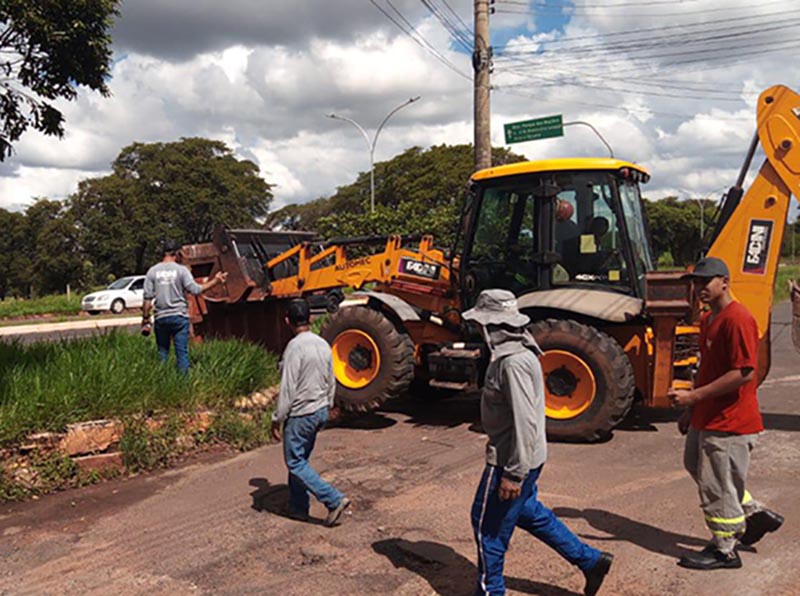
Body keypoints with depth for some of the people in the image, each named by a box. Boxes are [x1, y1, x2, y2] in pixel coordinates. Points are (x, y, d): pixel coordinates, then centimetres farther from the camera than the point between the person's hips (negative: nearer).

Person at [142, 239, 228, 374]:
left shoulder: (153, 271, 2)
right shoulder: (181, 270, -5)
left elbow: (148, 298, 0)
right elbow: (195, 289, -11)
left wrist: (145, 320, 5)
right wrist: (215, 281, -2)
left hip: (161, 317, 2)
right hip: (179, 316, -2)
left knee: (162, 352, 12)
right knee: (182, 352, 2)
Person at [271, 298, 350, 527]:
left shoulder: (295, 347, -19)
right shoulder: (323, 344, 5)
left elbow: (287, 389, -20)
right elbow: (331, 381, 11)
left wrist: (277, 420, -12)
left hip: (301, 414, -8)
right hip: (320, 411, 8)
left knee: (295, 462, 1)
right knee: (301, 459, 18)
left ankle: (334, 500, -5)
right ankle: (298, 508, 24)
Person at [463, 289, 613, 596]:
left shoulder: (513, 361, -25)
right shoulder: (517, 352, 7)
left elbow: (525, 421, -28)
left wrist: (514, 473, -24)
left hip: (510, 459, -10)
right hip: (522, 455, 10)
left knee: (488, 523, 6)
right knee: (527, 511, 24)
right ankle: (591, 560, 32)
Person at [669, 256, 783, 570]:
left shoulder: (738, 319, -20)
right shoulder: (708, 320, 12)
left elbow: (745, 372, -26)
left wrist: (694, 395, -26)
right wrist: (690, 410, 18)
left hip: (729, 422, -10)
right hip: (706, 417, 10)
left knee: (717, 484, 1)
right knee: (696, 465, 22)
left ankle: (724, 550, 20)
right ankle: (755, 513, 35)